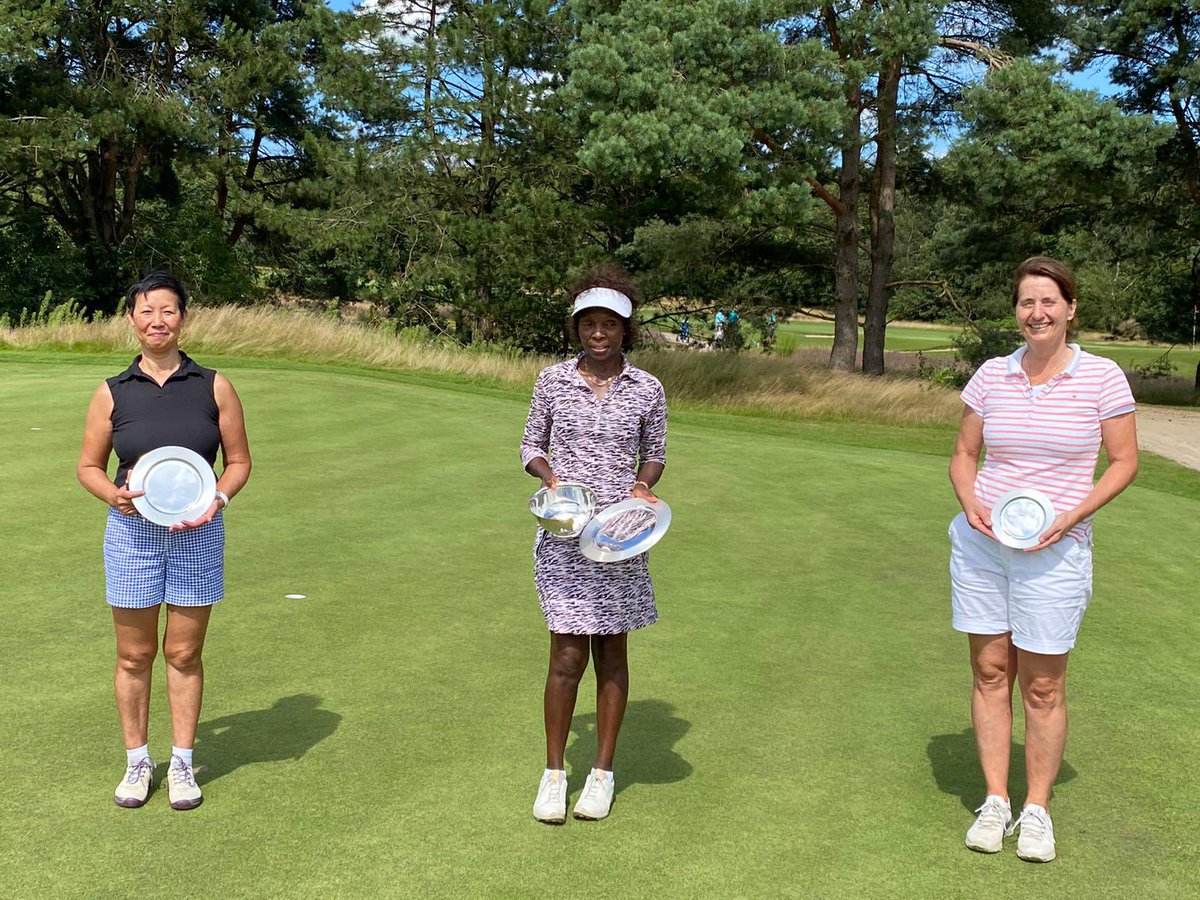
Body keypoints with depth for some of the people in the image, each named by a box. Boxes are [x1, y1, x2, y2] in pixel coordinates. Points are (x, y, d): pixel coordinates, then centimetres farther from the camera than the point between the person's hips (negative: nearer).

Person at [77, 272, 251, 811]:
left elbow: (238, 460, 5)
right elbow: (88, 466, 7)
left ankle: (182, 764, 21)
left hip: (197, 534, 0)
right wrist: (114, 495, -13)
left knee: (184, 654, 7)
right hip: (131, 533, 0)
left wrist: (219, 498, -13)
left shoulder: (214, 387, 1)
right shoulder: (112, 394, 2)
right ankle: (137, 762, 24)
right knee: (134, 655, 8)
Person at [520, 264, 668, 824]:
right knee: (568, 656, -3)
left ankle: (602, 772, 24)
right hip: (564, 535, -1)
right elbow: (531, 445, 9)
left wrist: (643, 487, -8)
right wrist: (551, 478, -10)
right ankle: (553, 773, 15)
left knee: (612, 653, 9)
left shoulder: (647, 390, 1)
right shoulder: (553, 380, 1)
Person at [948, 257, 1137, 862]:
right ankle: (994, 802, 20)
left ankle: (1036, 810, 20)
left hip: (1055, 551, -2)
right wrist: (970, 503, -9)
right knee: (989, 672, 7)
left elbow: (1123, 462, -1)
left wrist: (1069, 517, -15)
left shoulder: (1102, 377, -5)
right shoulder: (991, 375, 3)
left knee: (1042, 687, 4)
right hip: (981, 543, 3)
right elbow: (963, 454, 11)